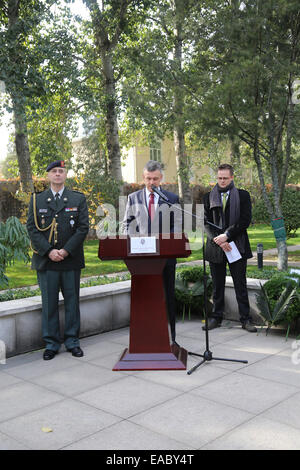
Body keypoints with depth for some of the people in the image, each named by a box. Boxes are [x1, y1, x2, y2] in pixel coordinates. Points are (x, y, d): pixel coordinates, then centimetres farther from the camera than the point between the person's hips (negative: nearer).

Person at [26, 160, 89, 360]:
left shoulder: (79, 199, 7)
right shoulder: (37, 200, 8)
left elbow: (83, 228, -1)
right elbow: (32, 228, 1)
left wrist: (66, 250, -12)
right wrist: (49, 251, -12)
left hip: (71, 260, 0)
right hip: (46, 261, 0)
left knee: (72, 301, 7)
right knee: (49, 303, 4)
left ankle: (73, 341, 19)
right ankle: (51, 343, 16)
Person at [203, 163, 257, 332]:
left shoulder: (243, 195, 4)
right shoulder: (209, 197, 9)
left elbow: (245, 220, -5)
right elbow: (206, 221, 3)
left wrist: (226, 235, -14)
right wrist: (217, 240, -11)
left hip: (237, 246, -2)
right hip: (216, 248, 2)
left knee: (240, 285, 3)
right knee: (217, 285, 9)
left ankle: (246, 319, 11)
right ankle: (216, 317, 19)